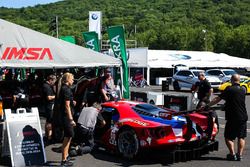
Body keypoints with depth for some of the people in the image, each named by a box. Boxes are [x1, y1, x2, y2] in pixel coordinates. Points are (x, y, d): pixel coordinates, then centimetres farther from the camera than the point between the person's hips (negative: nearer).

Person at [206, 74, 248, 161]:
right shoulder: (243, 90, 6)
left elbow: (217, 99, -10)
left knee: (228, 137, 6)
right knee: (241, 137, 13)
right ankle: (240, 155, 10)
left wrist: (207, 105, -3)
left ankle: (232, 154, -1)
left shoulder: (229, 89, -10)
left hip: (232, 117, -5)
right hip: (243, 117, 5)